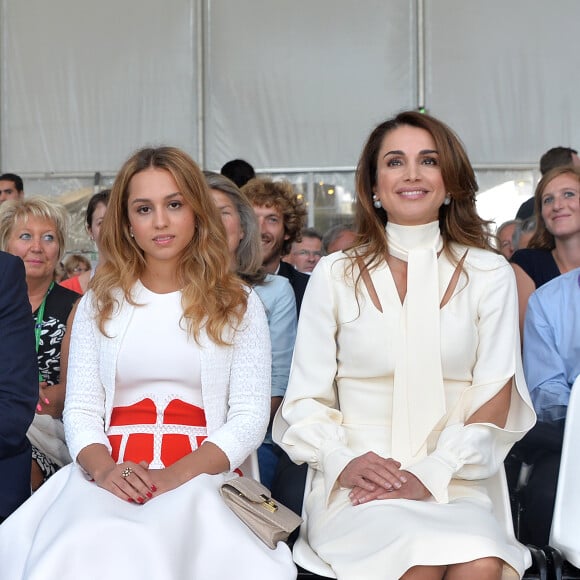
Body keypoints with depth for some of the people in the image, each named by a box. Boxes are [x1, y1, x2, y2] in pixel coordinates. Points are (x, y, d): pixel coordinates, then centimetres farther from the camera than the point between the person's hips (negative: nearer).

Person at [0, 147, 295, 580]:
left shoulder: (238, 305, 11)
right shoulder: (99, 303, 17)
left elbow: (251, 416, 2)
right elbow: (80, 409, 10)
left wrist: (178, 475, -14)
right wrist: (102, 467, -13)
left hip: (202, 476, -2)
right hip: (111, 476, 2)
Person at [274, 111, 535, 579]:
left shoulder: (488, 274, 9)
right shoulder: (335, 275, 8)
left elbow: (494, 399, 4)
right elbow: (306, 398, 7)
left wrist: (432, 476, -11)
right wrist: (343, 462, -13)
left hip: (454, 483, 0)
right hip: (356, 487, 0)